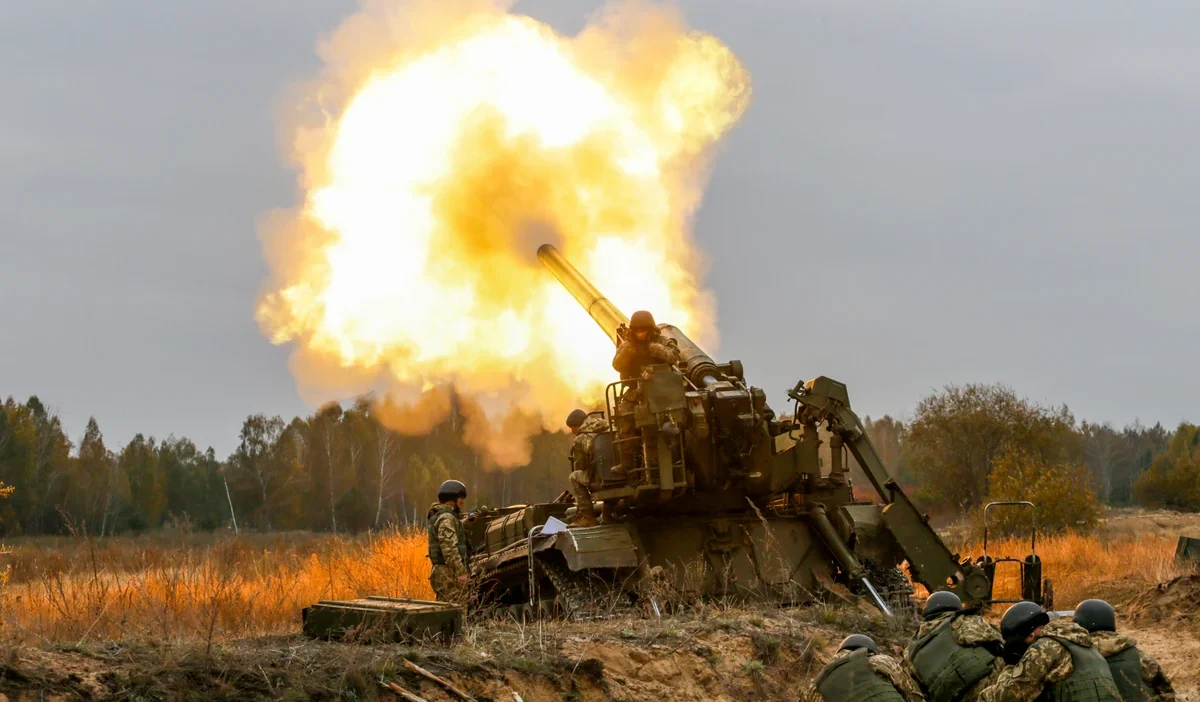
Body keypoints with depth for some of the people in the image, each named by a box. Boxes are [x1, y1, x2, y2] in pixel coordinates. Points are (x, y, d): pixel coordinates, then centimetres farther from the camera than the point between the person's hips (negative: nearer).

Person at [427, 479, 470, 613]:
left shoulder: (438, 517, 19)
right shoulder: (446, 518, -13)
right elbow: (449, 547, -22)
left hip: (442, 572, 10)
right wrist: (460, 572, -23)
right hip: (449, 573, -10)